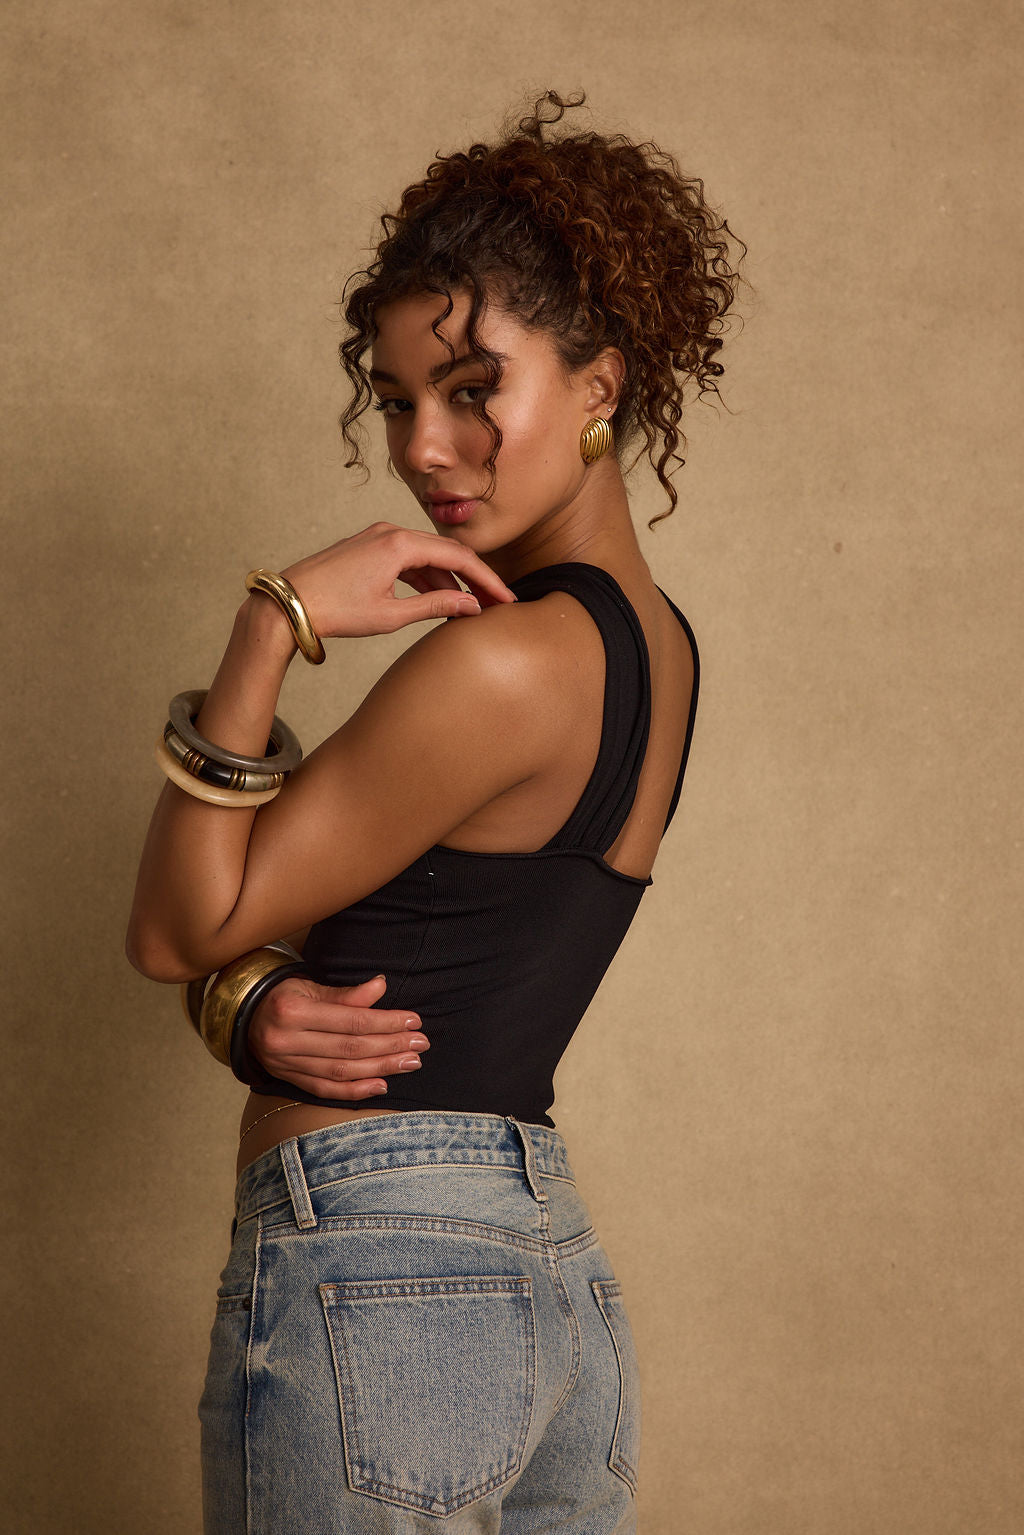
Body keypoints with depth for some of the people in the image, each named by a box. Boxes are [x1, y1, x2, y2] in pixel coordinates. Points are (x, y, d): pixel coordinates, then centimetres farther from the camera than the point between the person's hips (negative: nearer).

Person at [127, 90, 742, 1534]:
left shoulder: (499, 663, -19)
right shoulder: (657, 642, 10)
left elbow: (177, 927, -10)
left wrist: (273, 625, -16)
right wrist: (248, 1001, -6)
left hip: (372, 1276, -9)